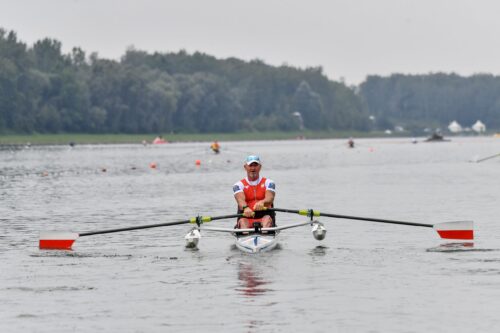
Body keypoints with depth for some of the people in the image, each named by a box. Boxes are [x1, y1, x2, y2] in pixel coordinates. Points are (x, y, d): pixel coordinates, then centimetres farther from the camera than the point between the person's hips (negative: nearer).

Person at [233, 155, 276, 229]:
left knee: (267, 218, -32)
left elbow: (270, 198, -11)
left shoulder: (268, 183, 11)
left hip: (263, 217, 0)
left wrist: (262, 202, -37)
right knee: (243, 220, -32)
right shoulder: (239, 185, 10)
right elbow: (240, 199, -12)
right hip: (247, 218, 0)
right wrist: (245, 208, -38)